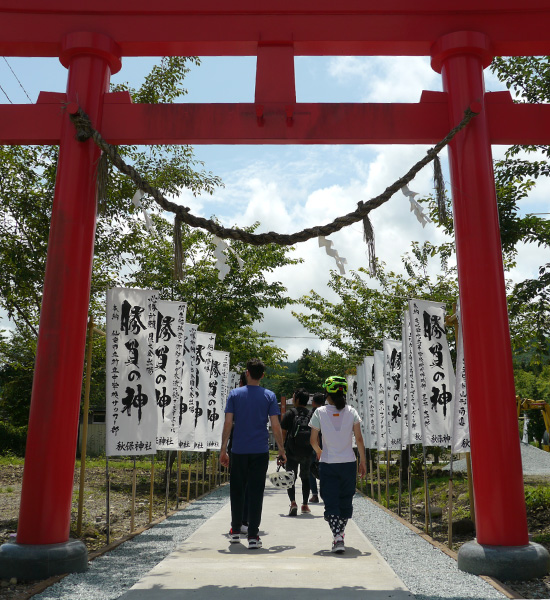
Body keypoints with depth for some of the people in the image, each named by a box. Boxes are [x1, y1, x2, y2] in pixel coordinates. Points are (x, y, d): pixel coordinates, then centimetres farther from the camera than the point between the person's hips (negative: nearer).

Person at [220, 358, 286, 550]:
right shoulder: (269, 396, 0)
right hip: (260, 451, 0)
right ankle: (253, 537, 5)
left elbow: (228, 424, -4)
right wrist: (282, 450, 5)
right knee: (256, 492, 3)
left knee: (237, 490, 14)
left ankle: (235, 531, 25)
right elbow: (276, 426, -4)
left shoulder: (235, 394, 0)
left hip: (239, 451, 0)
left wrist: (223, 450, 2)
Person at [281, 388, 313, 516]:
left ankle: (293, 502, -16)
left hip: (292, 452, -3)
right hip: (307, 452, 3)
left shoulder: (289, 414, -5)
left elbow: (283, 433, -6)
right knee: (305, 477, 17)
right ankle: (305, 505, 21)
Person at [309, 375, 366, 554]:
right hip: (348, 463, 2)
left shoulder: (320, 412, -5)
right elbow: (359, 439, -3)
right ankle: (340, 534, 31)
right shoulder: (351, 412, -2)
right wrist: (363, 461, 7)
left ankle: (337, 538, -10)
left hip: (327, 464, -2)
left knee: (331, 502, 3)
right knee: (346, 500, 18)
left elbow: (313, 440, -1)